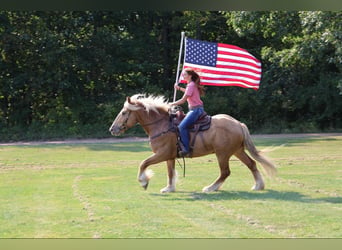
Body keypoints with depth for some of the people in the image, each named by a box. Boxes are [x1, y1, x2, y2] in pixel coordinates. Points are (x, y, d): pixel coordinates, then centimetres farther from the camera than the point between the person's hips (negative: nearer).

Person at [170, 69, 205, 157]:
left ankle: (186, 149, -32)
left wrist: (172, 104, -4)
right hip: (193, 109, 11)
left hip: (196, 109, -11)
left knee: (182, 126, -26)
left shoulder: (191, 85, -12)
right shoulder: (191, 85, 16)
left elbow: (183, 100, -14)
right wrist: (179, 88, 29)